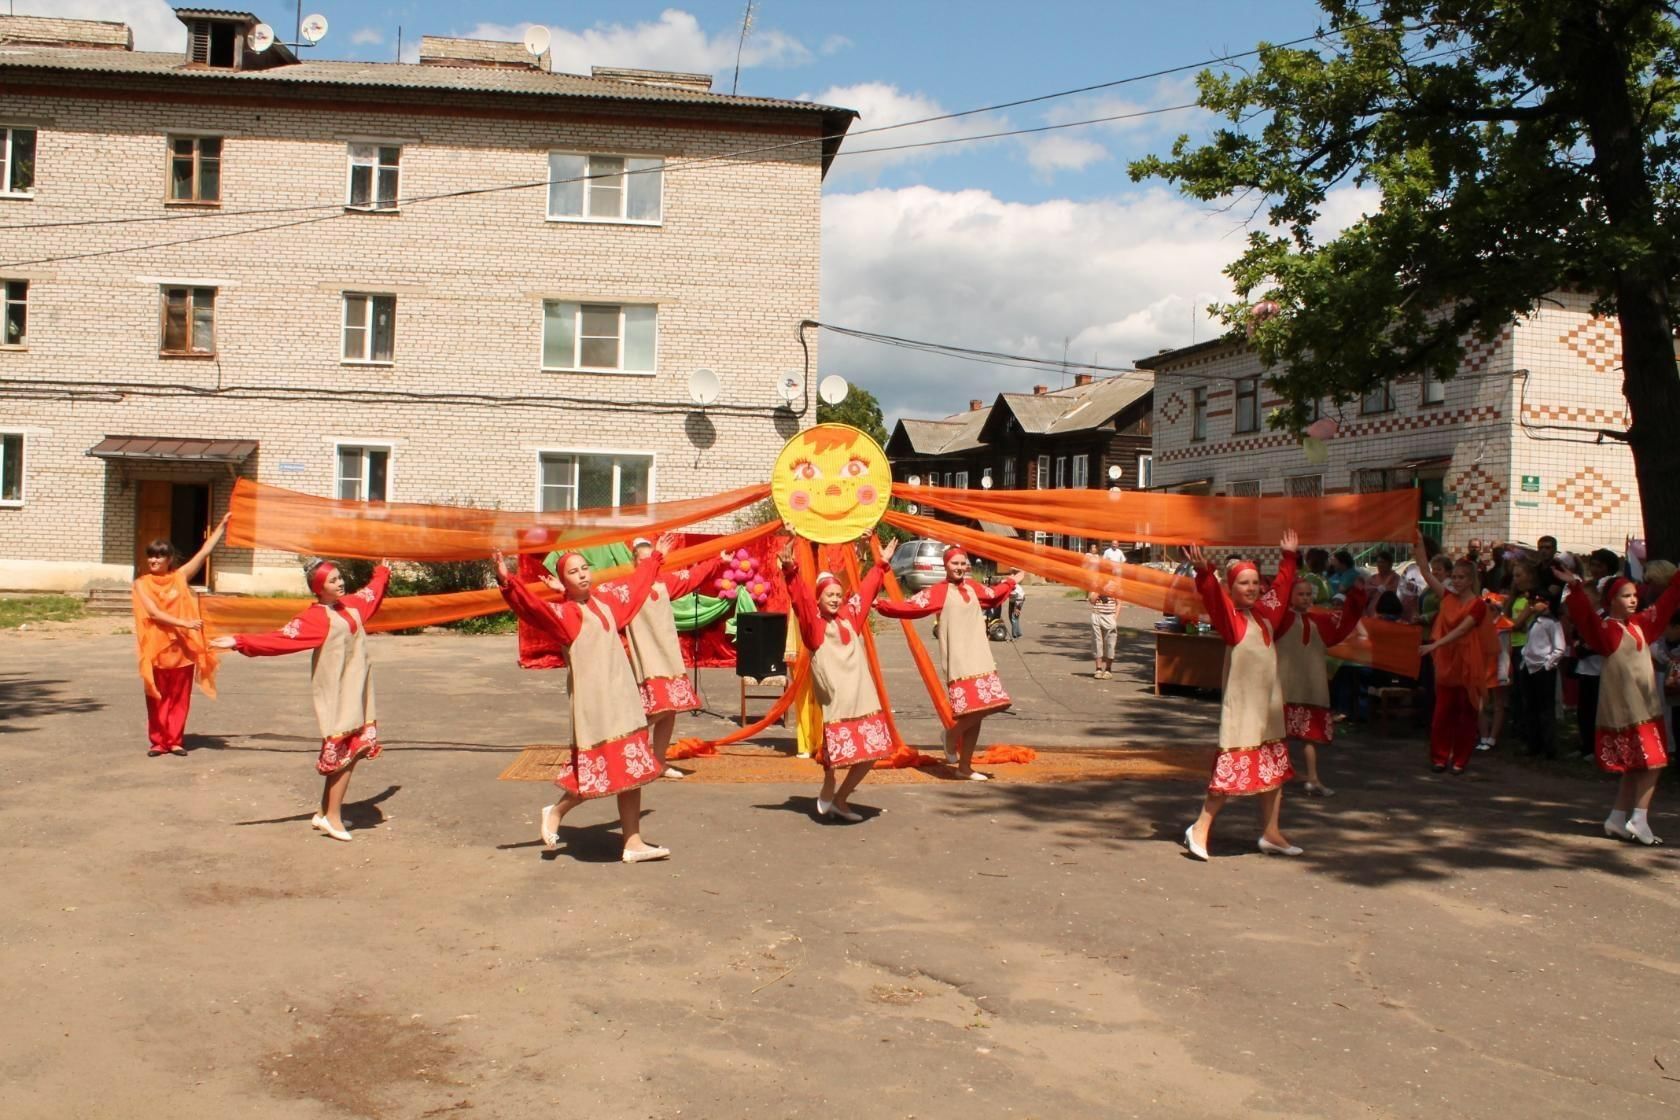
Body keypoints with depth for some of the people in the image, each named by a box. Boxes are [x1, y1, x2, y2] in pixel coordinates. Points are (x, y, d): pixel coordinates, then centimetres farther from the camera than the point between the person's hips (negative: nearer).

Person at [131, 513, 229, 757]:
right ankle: (157, 741, 13)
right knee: (158, 698, 4)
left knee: (180, 697, 5)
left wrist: (221, 526, 0)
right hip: (156, 647, -2)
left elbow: (204, 552, 4)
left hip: (182, 646, 2)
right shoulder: (142, 583, -2)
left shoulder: (180, 576, 5)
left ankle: (174, 740, 13)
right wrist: (184, 623, -24)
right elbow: (154, 613, -13)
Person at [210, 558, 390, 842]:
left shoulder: (351, 604, 9)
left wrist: (383, 572, 48)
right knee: (344, 753, -6)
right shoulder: (315, 617, -13)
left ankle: (325, 813, 19)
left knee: (347, 752, 9)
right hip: (336, 693, -8)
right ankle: (332, 816, 4)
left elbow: (373, 592, 31)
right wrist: (240, 641, -33)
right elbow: (279, 639, -22)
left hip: (355, 690, 8)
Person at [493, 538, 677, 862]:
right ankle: (556, 811, 22)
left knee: (631, 768, 7)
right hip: (593, 700, -7)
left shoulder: (606, 599, 12)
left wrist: (656, 557, 40)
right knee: (600, 769, -5)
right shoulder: (563, 613, -8)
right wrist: (506, 581, -42)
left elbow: (636, 583, 29)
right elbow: (531, 605, -25)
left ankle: (633, 842, 14)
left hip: (622, 696, 7)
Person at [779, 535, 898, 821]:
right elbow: (800, 598, -19)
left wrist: (881, 564, 32)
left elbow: (867, 590, 25)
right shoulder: (814, 624, -4)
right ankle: (827, 794, 19)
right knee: (837, 753, -8)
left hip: (863, 699, 6)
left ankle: (839, 800, 23)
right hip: (835, 701, -6)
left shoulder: (850, 617, 12)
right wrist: (790, 570, -33)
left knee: (871, 752, 7)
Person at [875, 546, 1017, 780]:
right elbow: (908, 606, -16)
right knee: (973, 711, -18)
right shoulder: (938, 592, -6)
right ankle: (951, 735, 14)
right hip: (958, 662, -7)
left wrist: (1011, 583, 47)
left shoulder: (972, 587, 14)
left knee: (977, 714, 8)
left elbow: (993, 595, 36)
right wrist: (881, 604, -28)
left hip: (980, 659, 7)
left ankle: (965, 766, 19)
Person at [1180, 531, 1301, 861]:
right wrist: (1204, 571, -46)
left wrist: (1289, 556, 33)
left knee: (1275, 767, 13)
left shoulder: (1266, 611, 10)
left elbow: (1283, 585, 28)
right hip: (1240, 706, -8)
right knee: (1232, 768, -10)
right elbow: (1214, 597, -31)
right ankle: (1200, 830, 0)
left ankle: (1270, 834, 24)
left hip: (1270, 704, 8)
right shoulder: (1230, 616, -10)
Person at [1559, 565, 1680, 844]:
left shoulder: (1641, 623, 11)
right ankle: (1638, 821, -8)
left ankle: (1617, 819, 17)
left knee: (1635, 767, 11)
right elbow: (1586, 615, -29)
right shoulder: (1606, 628, -11)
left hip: (1646, 706, 8)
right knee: (1650, 763, -11)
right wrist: (1574, 587, -43)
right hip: (1624, 708, -8)